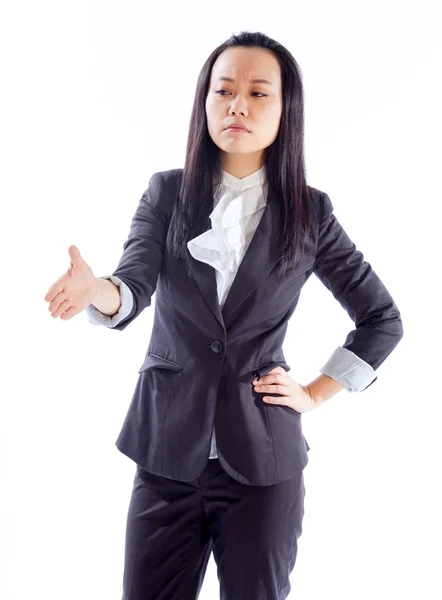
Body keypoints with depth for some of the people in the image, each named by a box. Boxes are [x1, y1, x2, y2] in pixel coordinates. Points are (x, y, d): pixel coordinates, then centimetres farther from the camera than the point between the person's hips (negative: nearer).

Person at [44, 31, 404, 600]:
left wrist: (316, 394, 2)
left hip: (263, 453, 0)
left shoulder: (310, 212, 0)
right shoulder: (167, 192, 2)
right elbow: (134, 287, -13)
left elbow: (382, 321, 8)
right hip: (168, 446, 1)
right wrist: (94, 290, -35)